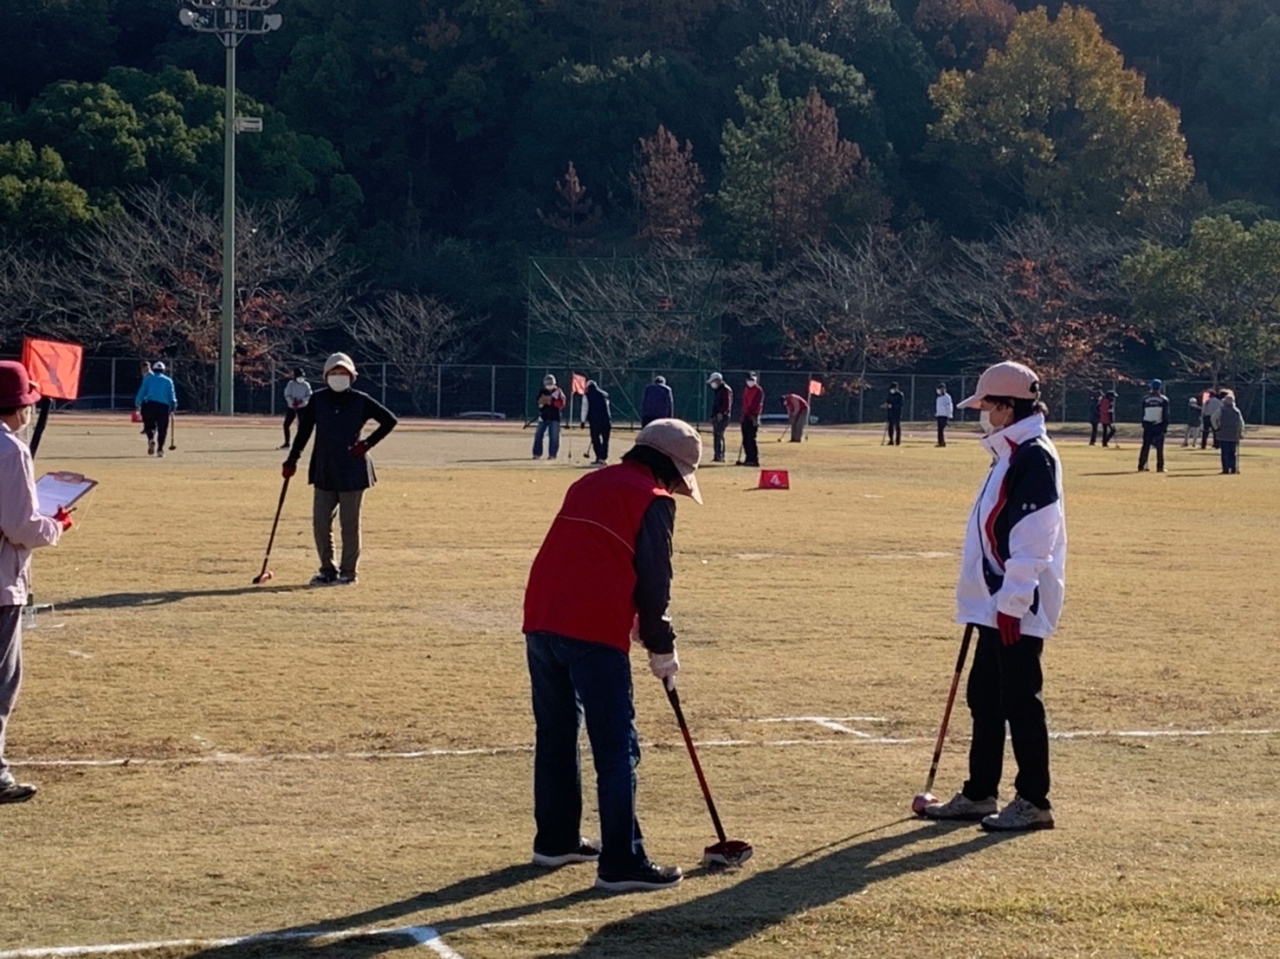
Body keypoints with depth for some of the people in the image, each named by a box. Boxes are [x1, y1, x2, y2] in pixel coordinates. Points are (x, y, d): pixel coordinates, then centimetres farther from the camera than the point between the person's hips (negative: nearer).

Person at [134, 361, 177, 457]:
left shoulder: (148, 378, 12)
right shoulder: (168, 381, 14)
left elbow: (142, 391, 4)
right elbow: (172, 396, 7)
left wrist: (137, 405, 5)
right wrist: (173, 408, 9)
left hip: (149, 404, 0)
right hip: (164, 405, 0)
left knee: (149, 425, 8)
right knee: (162, 428, 6)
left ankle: (151, 439, -23)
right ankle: (160, 449, -2)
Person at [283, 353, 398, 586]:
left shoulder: (360, 401, -3)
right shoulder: (317, 400, 3)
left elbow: (390, 420, 1)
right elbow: (304, 431, 7)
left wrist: (368, 443, -7)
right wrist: (292, 460, 1)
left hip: (352, 472, -3)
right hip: (324, 472, 3)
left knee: (350, 524, 3)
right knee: (320, 523, 3)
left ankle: (348, 572, 12)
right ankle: (328, 570, 17)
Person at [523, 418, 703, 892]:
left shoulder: (589, 484, 22)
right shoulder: (654, 501, -1)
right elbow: (654, 582, -3)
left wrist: (634, 624, 27)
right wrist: (662, 649, 8)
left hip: (541, 620, 8)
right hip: (593, 631, -8)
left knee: (555, 737, 20)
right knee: (617, 749, -3)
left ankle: (556, 839, 30)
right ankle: (621, 862, -3)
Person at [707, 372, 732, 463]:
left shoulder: (725, 389, -10)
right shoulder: (716, 390, 19)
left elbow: (727, 404, -19)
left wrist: (721, 413, -26)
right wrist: (713, 415, 18)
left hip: (722, 416, -10)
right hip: (716, 416, 10)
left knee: (719, 435, -14)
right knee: (716, 435, 9)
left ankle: (720, 456, -15)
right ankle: (717, 456, 13)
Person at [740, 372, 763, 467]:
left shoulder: (758, 391, -7)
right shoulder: (745, 389, 17)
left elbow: (759, 405, -14)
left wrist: (755, 416, -21)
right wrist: (743, 415, 15)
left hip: (753, 418, -8)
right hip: (745, 417, 8)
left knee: (751, 439, -13)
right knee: (745, 439, 9)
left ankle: (754, 460, -11)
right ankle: (749, 459, 16)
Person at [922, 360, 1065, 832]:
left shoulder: (1034, 457, -16)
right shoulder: (1010, 455, 16)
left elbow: (1032, 540, -22)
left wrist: (1011, 602, -23)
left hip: (1018, 608, -10)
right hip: (996, 604, 10)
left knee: (1020, 700, -4)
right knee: (984, 697, 15)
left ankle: (1033, 801, 4)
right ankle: (979, 793, 23)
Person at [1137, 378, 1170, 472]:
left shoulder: (1145, 399, 2)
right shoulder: (1164, 399, -4)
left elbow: (1142, 414, 6)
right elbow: (1166, 415, -4)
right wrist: (1165, 427, 1)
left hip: (1148, 426, 2)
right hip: (1159, 426, -2)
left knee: (1145, 446, 6)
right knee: (1159, 447, 3)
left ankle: (1141, 466, 3)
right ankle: (1160, 467, 2)